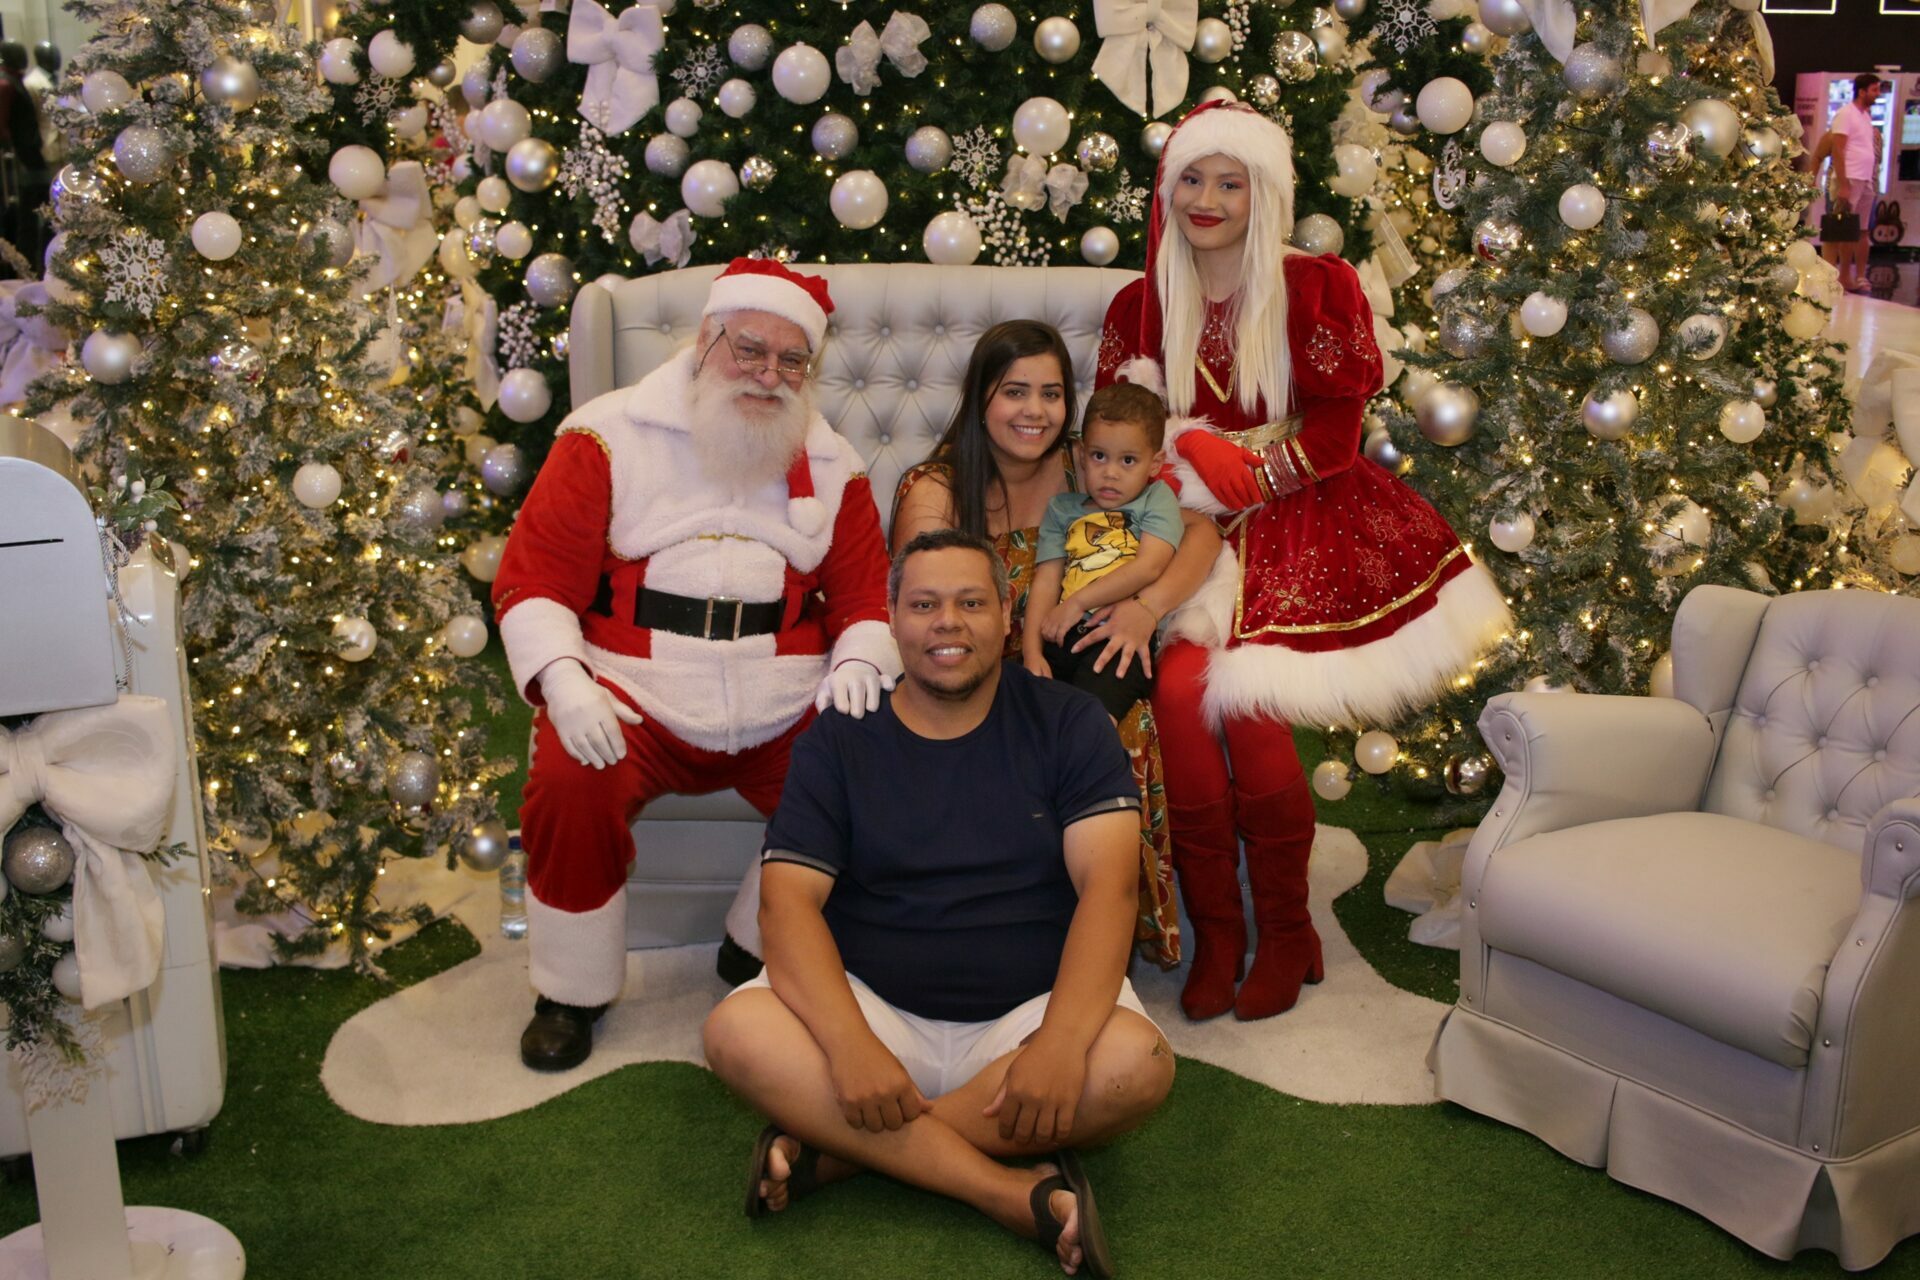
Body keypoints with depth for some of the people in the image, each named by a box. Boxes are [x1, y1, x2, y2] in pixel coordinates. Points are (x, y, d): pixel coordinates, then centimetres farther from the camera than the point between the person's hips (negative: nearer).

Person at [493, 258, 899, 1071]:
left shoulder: (831, 465, 14)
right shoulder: (611, 435, 4)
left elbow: (865, 596, 14)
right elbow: (532, 577, -1)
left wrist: (858, 663, -9)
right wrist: (563, 681, -17)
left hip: (785, 713, 2)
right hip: (635, 700, -2)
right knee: (568, 781, -30)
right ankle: (571, 994, -4)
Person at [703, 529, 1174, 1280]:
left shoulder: (1068, 724, -1)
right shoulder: (838, 739, 2)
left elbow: (1107, 884, -12)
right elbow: (788, 900, -8)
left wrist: (1063, 1042, -29)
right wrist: (850, 1043, -26)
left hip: (1032, 1009, 0)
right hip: (873, 1004, 1)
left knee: (1138, 1063, -30)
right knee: (737, 1032, -27)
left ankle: (833, 1150, -21)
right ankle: (1017, 1193, -26)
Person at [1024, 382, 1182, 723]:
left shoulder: (1157, 499, 14)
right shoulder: (1063, 509, 23)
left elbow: (1149, 567, -3)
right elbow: (1046, 581, 11)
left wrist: (1078, 602, -6)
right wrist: (1032, 651, -4)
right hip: (1064, 638, 4)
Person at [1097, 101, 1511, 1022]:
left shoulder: (1318, 289, 5)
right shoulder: (1138, 308, 14)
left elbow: (1333, 435, -2)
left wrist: (1228, 470, -13)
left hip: (1299, 526, -2)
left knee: (1243, 700, -25)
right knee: (1179, 688, -26)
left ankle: (1285, 933, -4)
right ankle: (1215, 933, -10)